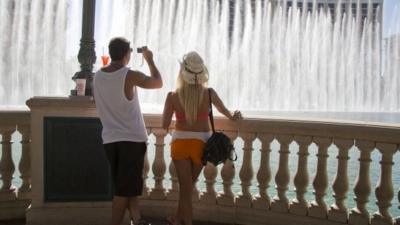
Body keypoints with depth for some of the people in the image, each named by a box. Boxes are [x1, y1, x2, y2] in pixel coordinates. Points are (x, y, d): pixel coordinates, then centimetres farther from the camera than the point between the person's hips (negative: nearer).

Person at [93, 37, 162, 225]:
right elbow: (158, 83, 4)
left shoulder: (98, 76, 4)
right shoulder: (130, 76, -12)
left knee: (125, 186, 13)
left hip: (109, 139, 5)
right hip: (132, 138, -5)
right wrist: (149, 60, 15)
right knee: (125, 188, 2)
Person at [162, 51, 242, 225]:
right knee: (188, 184, 20)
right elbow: (226, 112, 8)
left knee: (185, 186, 8)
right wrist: (234, 116, 30)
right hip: (201, 143, 1)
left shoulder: (173, 96, -11)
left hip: (180, 142, -1)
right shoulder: (209, 93, -9)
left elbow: (165, 125, -4)